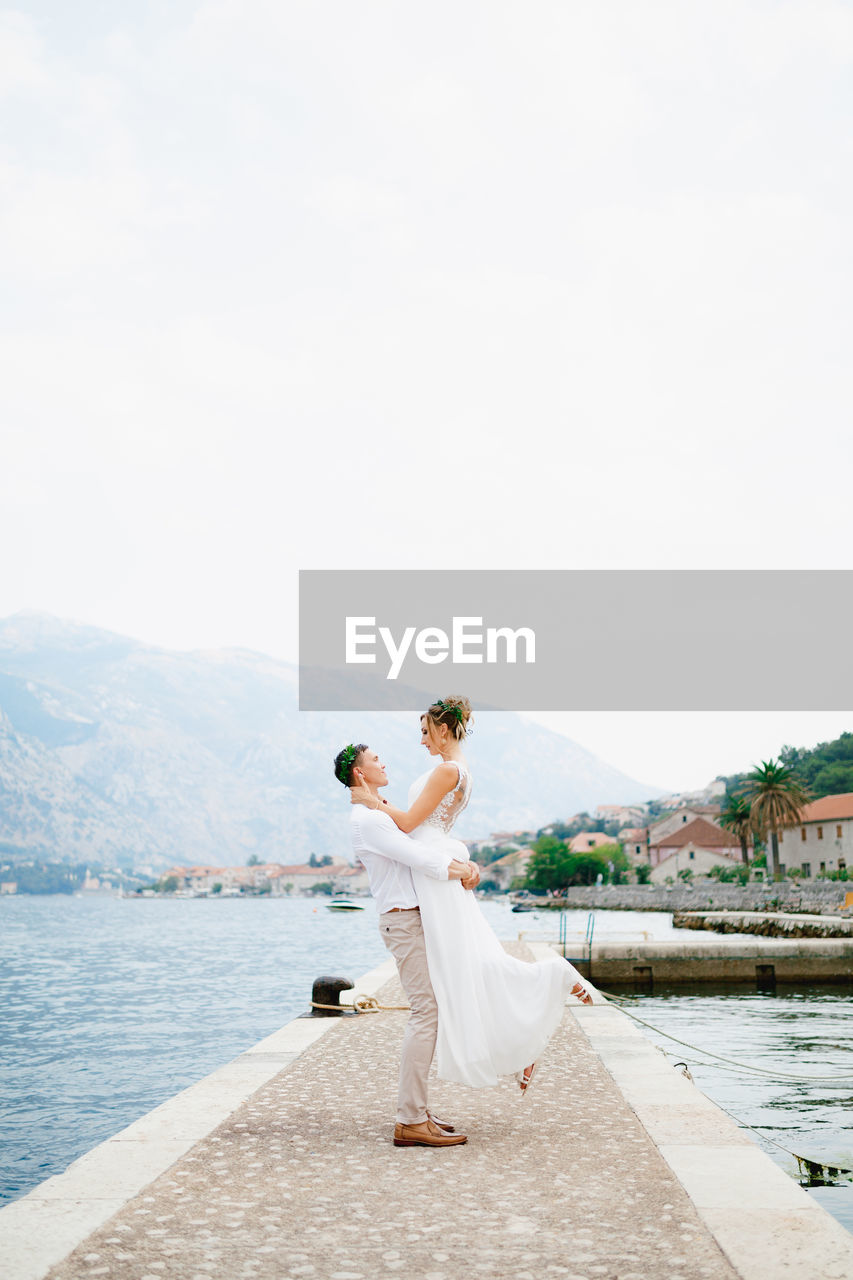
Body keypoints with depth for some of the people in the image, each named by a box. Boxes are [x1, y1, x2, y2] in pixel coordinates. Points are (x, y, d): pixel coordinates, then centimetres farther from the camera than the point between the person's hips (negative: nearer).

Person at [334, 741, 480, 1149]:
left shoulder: (389, 816, 20)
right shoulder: (366, 820, -12)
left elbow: (446, 841, 16)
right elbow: (419, 859, -20)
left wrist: (465, 862, -3)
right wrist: (460, 871, -9)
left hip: (419, 919, 10)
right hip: (404, 920, -10)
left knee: (426, 1012, 11)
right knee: (426, 1012, -13)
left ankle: (416, 1112, 14)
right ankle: (411, 1122, -13)